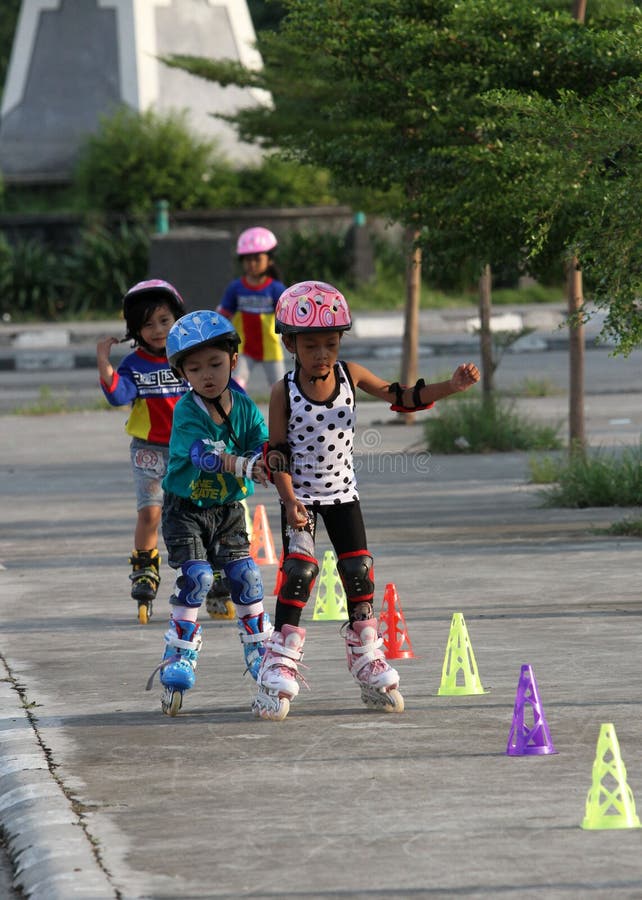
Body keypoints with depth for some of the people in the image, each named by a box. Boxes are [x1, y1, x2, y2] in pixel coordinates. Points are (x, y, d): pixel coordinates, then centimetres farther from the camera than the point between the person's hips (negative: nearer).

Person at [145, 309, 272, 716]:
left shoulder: (244, 406, -5)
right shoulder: (187, 412, -20)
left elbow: (264, 446, -15)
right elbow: (203, 453, -37)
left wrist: (271, 460, -40)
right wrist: (245, 465, -53)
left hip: (227, 509, 4)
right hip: (186, 509, -4)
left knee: (245, 574, -1)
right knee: (196, 575, -16)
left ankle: (259, 650, 15)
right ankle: (180, 655, -7)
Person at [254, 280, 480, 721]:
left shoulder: (351, 375, -8)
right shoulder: (285, 393, -16)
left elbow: (403, 398, -5)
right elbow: (277, 455, -12)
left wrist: (452, 386, -18)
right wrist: (290, 502, -22)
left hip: (342, 492, 3)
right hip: (301, 494, -3)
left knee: (359, 570, 1)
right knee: (300, 570, -16)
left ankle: (367, 658, 16)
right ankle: (280, 666, -10)